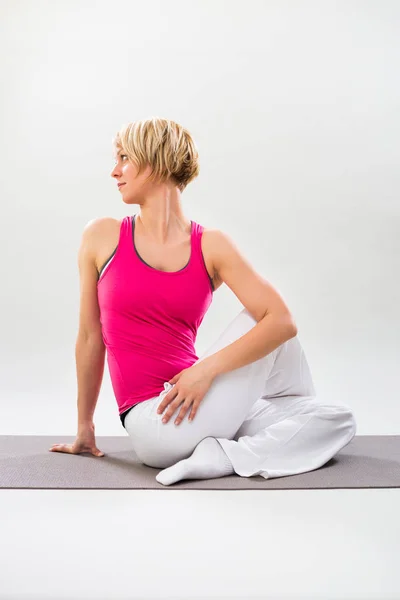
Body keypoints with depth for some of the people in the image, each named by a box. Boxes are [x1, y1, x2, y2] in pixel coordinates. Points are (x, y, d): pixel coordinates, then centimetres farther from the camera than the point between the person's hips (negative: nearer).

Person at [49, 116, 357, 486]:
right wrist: (84, 426, 15)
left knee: (340, 421, -6)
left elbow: (283, 320, -9)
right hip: (154, 424, -3)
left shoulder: (212, 246, 1)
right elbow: (90, 338, 8)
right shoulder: (102, 237, 1)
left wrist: (208, 368, -20)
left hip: (193, 404, 3)